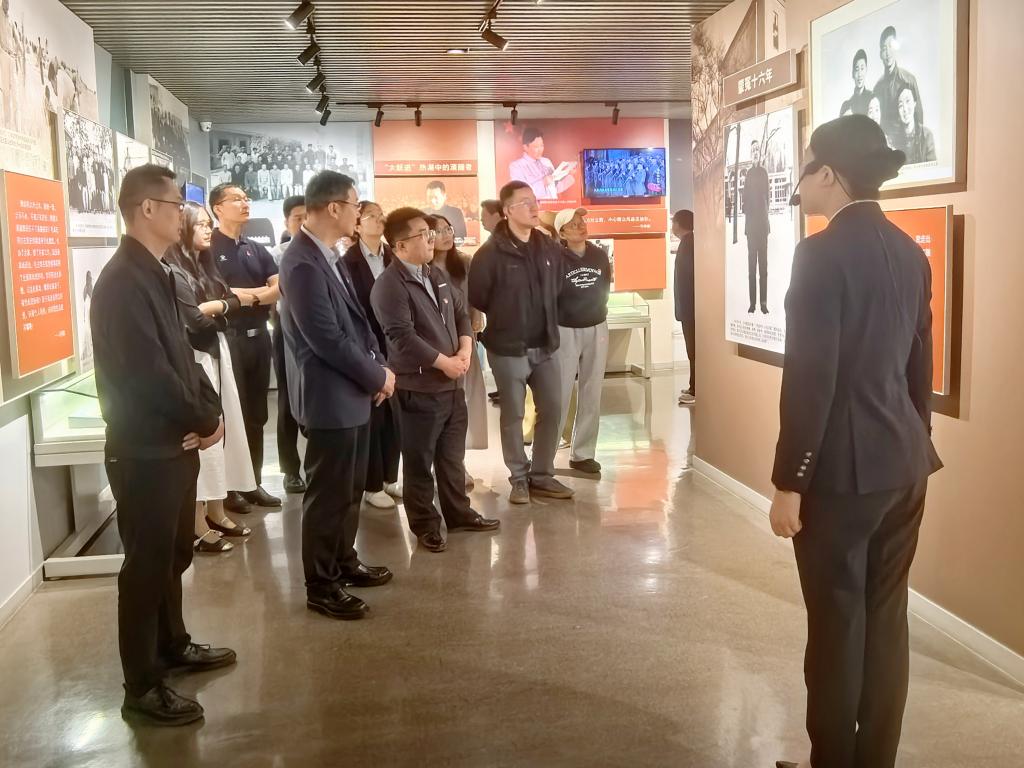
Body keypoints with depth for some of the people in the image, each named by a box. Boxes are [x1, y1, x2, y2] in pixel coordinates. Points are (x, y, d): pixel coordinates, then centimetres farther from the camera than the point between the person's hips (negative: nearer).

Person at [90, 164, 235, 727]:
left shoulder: (153, 274, 11)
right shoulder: (122, 281, -20)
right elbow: (147, 373, -25)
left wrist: (208, 411, -1)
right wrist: (204, 420, -12)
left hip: (174, 442, 9)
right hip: (144, 449, -9)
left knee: (173, 553, 21)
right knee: (147, 562, 0)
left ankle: (172, 645, 38)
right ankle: (142, 687, 12)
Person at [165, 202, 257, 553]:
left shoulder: (203, 264, 14)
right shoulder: (173, 271, -13)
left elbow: (229, 300, 9)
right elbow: (194, 319, -16)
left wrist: (213, 307, -12)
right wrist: (221, 306, 0)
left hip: (216, 354, 9)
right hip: (195, 360, -9)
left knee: (221, 430, 12)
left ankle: (216, 512, 23)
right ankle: (198, 524, 4)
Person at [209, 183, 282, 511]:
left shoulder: (257, 250, 13)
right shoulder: (209, 249, -6)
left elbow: (280, 288, 2)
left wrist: (241, 296, -13)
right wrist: (258, 292, -9)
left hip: (258, 336, 6)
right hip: (228, 338, -6)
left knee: (256, 414, 10)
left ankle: (254, 482, 19)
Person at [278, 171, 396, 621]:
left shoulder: (329, 255, 8)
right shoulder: (303, 264, -22)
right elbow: (328, 339, -24)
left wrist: (378, 367, 2)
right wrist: (377, 376, -13)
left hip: (354, 392, 10)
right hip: (330, 397, -10)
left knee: (350, 488, 20)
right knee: (328, 494, 2)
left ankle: (344, 562, 36)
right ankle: (321, 587, 15)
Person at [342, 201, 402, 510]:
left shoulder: (393, 257, 6)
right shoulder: (349, 261, -9)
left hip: (393, 346, 5)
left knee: (394, 414, 10)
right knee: (371, 416, 3)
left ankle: (389, 478, 23)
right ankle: (372, 485, 13)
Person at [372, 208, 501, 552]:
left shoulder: (438, 275, 11)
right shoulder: (389, 286, -16)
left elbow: (462, 313, 14)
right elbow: (403, 337, -22)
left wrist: (465, 350, -4)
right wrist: (445, 363, -17)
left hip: (452, 382, 8)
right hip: (418, 387, -8)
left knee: (452, 456, 18)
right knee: (419, 461, 5)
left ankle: (459, 513, 31)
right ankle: (425, 526, 16)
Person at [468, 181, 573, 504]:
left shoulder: (550, 248, 6)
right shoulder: (491, 253, -12)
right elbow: (477, 298, -10)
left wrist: (548, 323, 14)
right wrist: (503, 321, 2)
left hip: (545, 346, 5)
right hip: (508, 348, -5)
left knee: (552, 410, 8)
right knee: (513, 415, 5)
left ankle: (542, 475, 21)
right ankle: (519, 478, 18)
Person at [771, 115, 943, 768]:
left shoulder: (824, 252, -15)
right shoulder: (910, 251, 8)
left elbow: (811, 377, -18)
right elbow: (919, 363, 14)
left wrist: (789, 483, -13)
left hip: (844, 468, -7)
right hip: (904, 463, 8)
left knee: (837, 624, 4)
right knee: (886, 619, 14)